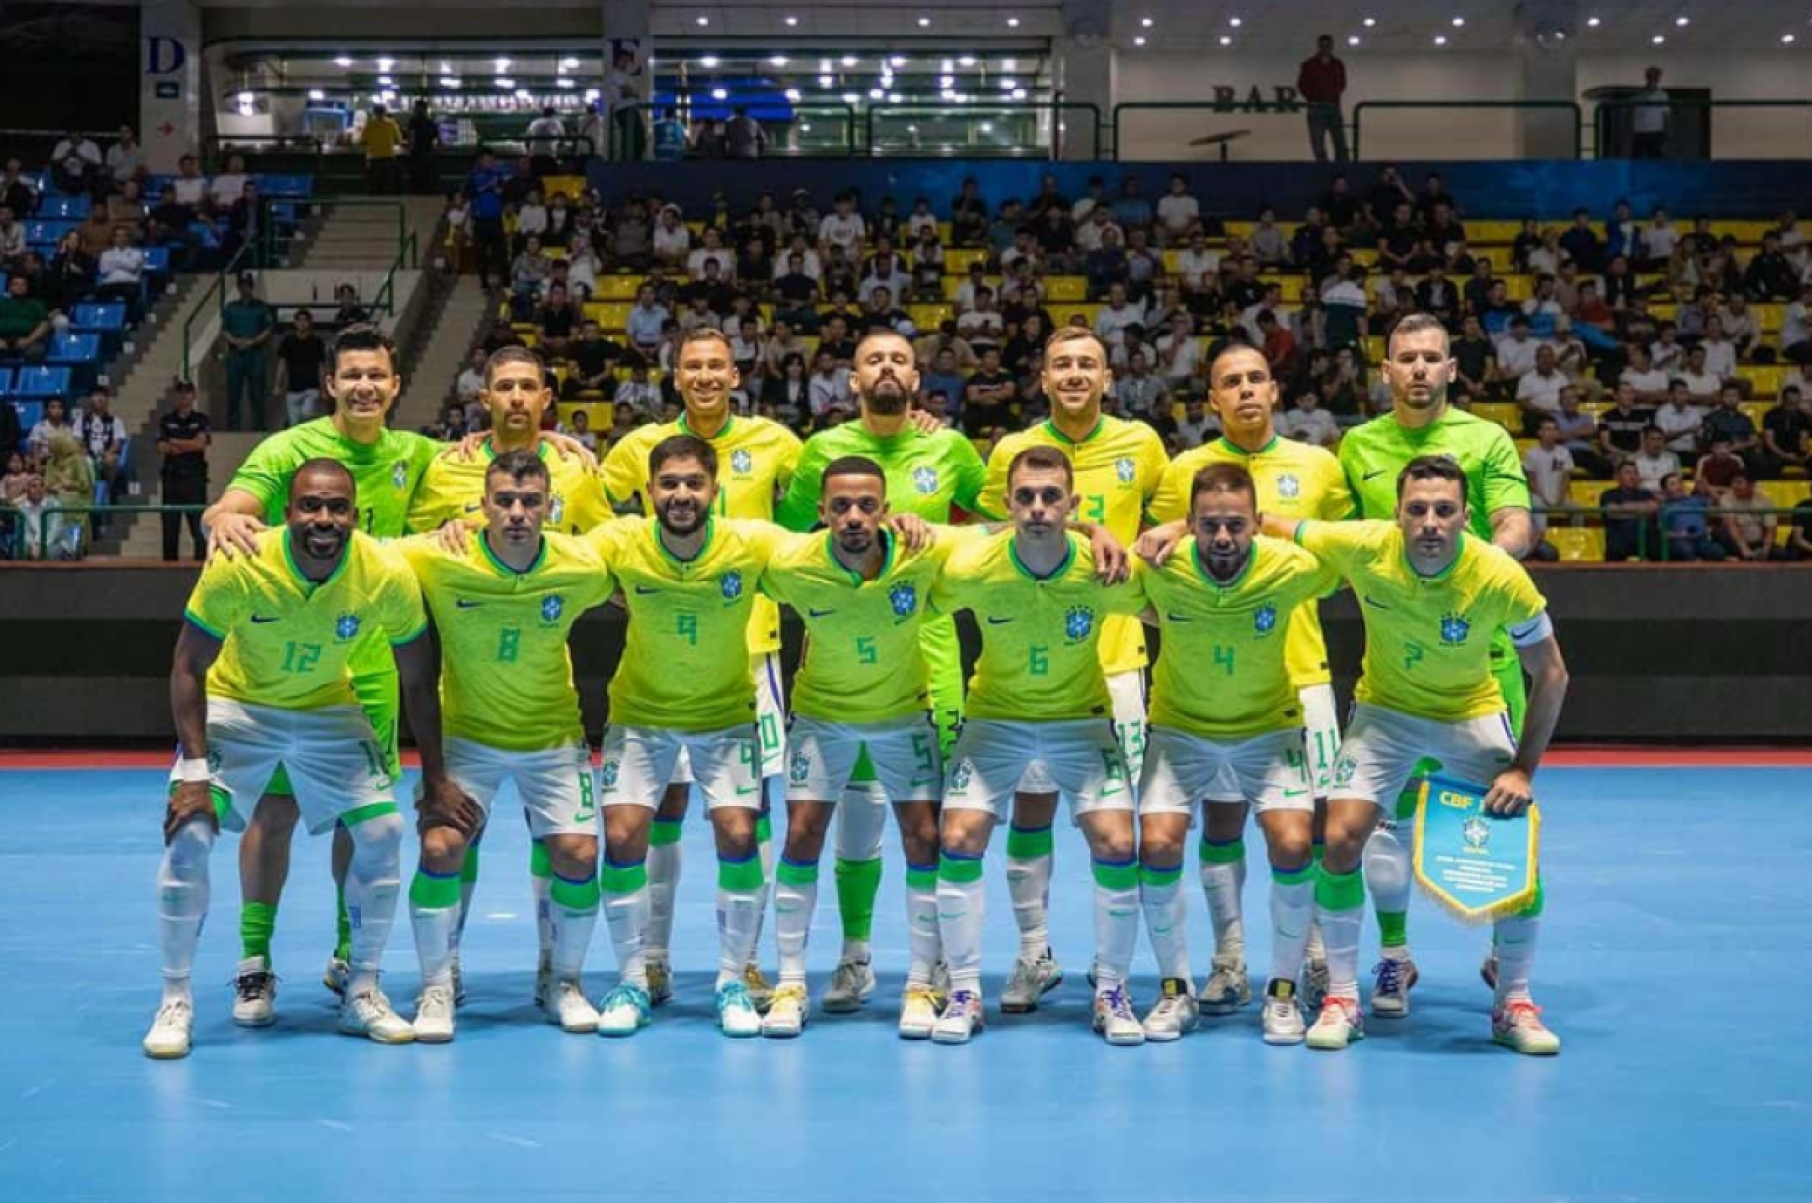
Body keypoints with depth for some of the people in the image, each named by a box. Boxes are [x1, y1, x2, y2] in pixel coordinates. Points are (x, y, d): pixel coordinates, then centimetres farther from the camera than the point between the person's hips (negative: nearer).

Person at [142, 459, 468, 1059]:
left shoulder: (388, 576, -24)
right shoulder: (239, 567, -29)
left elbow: (418, 682, -9)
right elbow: (188, 668, -18)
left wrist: (435, 781, -5)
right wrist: (197, 771, -25)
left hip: (328, 711, 2)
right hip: (235, 704, -2)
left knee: (382, 833, -10)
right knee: (188, 834, -17)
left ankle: (363, 993, 9)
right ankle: (175, 1001, -1)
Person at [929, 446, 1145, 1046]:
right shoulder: (970, 569, -23)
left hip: (1081, 717, 0)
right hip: (995, 716, 0)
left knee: (1116, 844, -14)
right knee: (959, 840, -13)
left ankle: (1111, 993, 5)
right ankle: (964, 993, 3)